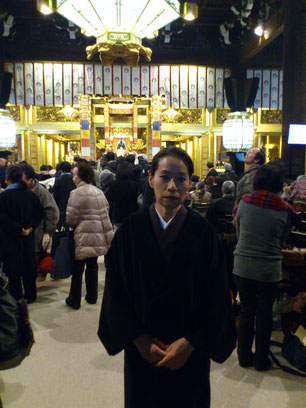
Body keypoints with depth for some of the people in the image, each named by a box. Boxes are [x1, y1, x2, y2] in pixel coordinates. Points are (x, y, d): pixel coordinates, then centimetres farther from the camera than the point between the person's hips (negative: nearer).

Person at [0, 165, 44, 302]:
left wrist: (18, 229, -14)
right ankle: (30, 295, 26)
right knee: (28, 266, 16)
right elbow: (40, 213, 1)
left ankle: (16, 297, 14)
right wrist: (31, 226, -6)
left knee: (13, 270, 7)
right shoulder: (30, 194, 0)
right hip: (28, 238, 5)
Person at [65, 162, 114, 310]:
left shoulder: (76, 193, -15)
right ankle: (92, 297, 29)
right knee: (92, 266, 19)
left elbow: (70, 219, -15)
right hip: (100, 236, 7)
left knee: (77, 269, 7)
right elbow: (105, 212, 13)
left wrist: (77, 224, 6)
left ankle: (74, 300, 19)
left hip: (84, 238, -7)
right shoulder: (99, 192, 7)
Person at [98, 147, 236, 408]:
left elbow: (217, 296, -7)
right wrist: (139, 339, -9)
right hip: (141, 349, 1)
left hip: (190, 351, 0)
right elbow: (116, 291, -5)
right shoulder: (131, 229, -9)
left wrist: (191, 343, -12)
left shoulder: (203, 232, -10)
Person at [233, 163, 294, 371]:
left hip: (243, 267, 2)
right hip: (269, 270, -1)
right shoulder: (285, 210, -10)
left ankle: (245, 356, 29)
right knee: (264, 314, 14)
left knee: (246, 311, 16)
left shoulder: (244, 203, -8)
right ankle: (261, 359, 28)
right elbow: (281, 241, 2)